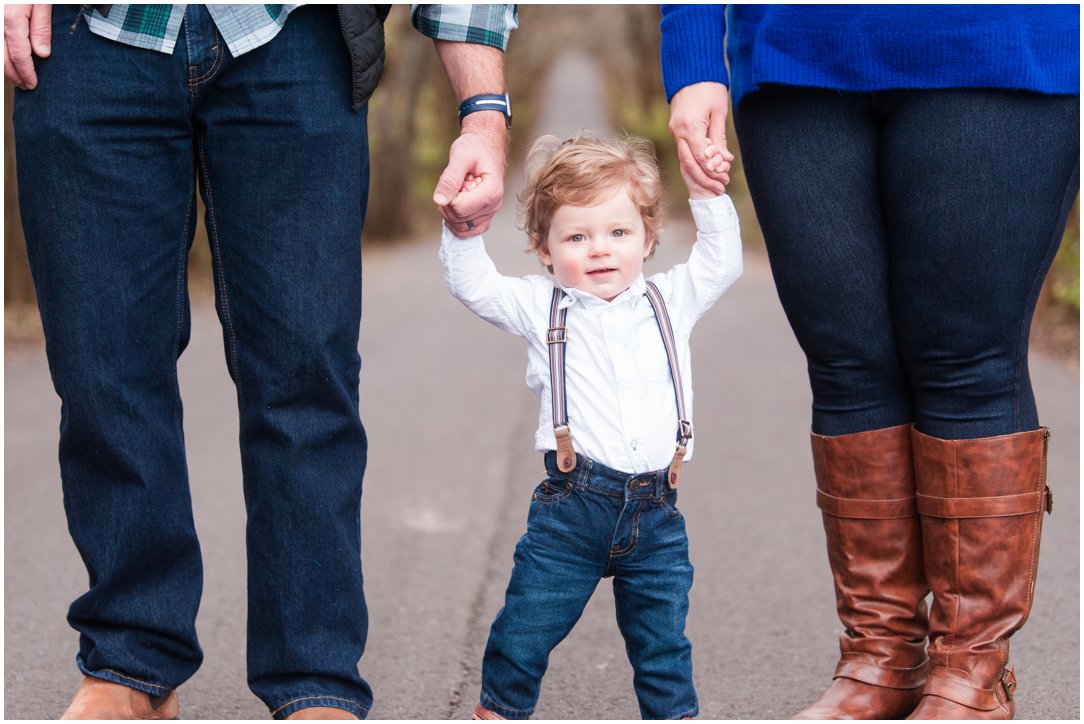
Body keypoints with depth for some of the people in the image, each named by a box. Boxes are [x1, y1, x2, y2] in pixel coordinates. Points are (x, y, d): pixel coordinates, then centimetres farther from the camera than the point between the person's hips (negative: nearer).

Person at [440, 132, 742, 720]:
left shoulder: (671, 300, 11)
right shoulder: (541, 307, 4)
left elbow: (722, 260, 10)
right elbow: (472, 284, -2)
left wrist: (706, 194, 0)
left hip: (655, 512, 2)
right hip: (572, 507, -2)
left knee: (662, 640, 10)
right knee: (526, 630, 5)